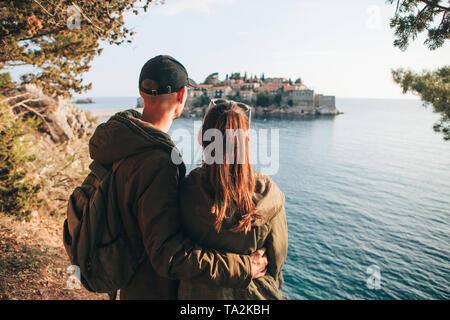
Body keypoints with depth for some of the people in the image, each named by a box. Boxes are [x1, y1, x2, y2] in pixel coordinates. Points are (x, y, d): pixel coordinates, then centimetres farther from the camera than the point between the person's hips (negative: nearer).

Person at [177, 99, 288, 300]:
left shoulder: (186, 192, -23)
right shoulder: (268, 193, -21)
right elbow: (277, 259, -7)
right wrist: (267, 288, 12)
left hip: (199, 292, 0)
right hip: (255, 292, 1)